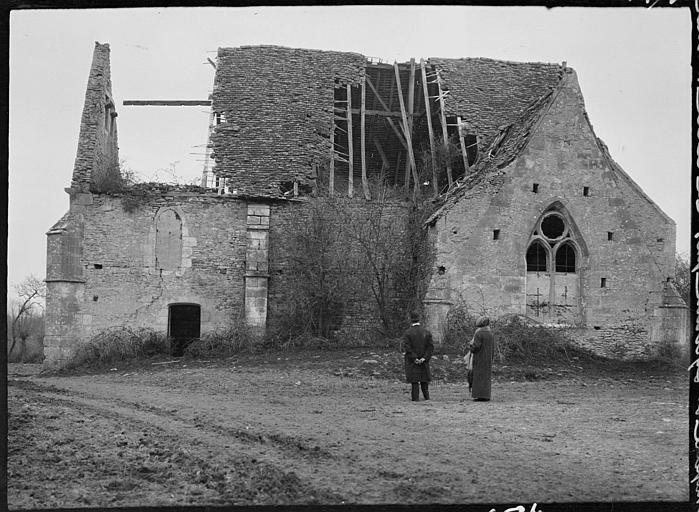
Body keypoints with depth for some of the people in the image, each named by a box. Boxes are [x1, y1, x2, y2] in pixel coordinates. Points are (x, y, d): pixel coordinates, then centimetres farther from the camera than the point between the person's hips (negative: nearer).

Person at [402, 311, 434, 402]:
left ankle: (415, 398, -5)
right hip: (424, 363, 3)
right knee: (424, 381, 13)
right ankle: (427, 397, 14)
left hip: (412, 362, -3)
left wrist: (414, 359, -13)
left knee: (414, 381, -2)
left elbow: (407, 347, -14)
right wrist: (424, 358, -8)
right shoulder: (427, 332, 4)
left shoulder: (407, 332, -6)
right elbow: (430, 347, -2)